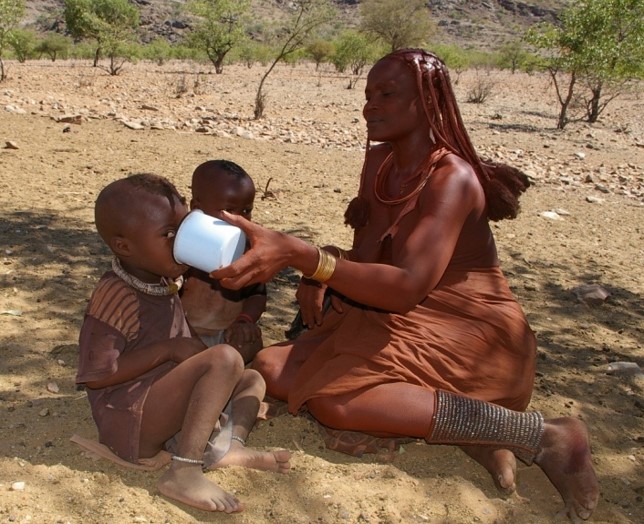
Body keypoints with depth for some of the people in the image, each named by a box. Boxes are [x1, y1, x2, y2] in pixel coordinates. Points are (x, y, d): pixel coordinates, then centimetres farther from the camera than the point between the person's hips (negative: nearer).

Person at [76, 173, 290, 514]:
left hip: (164, 405, 9)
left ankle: (227, 447, -18)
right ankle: (184, 473, -29)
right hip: (130, 422, -9)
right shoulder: (114, 296, -19)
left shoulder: (163, 280, 7)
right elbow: (96, 376, -21)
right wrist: (169, 349, -21)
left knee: (252, 380, 10)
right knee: (225, 359, -24)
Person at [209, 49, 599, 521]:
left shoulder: (452, 177, -19)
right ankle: (461, 427, -10)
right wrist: (322, 266, -10)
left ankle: (537, 434, -19)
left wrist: (298, 254, -43)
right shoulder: (380, 161, 6)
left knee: (334, 398, -30)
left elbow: (407, 286, -34)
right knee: (274, 369, -6)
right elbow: (366, 256, 13)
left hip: (466, 335, -8)